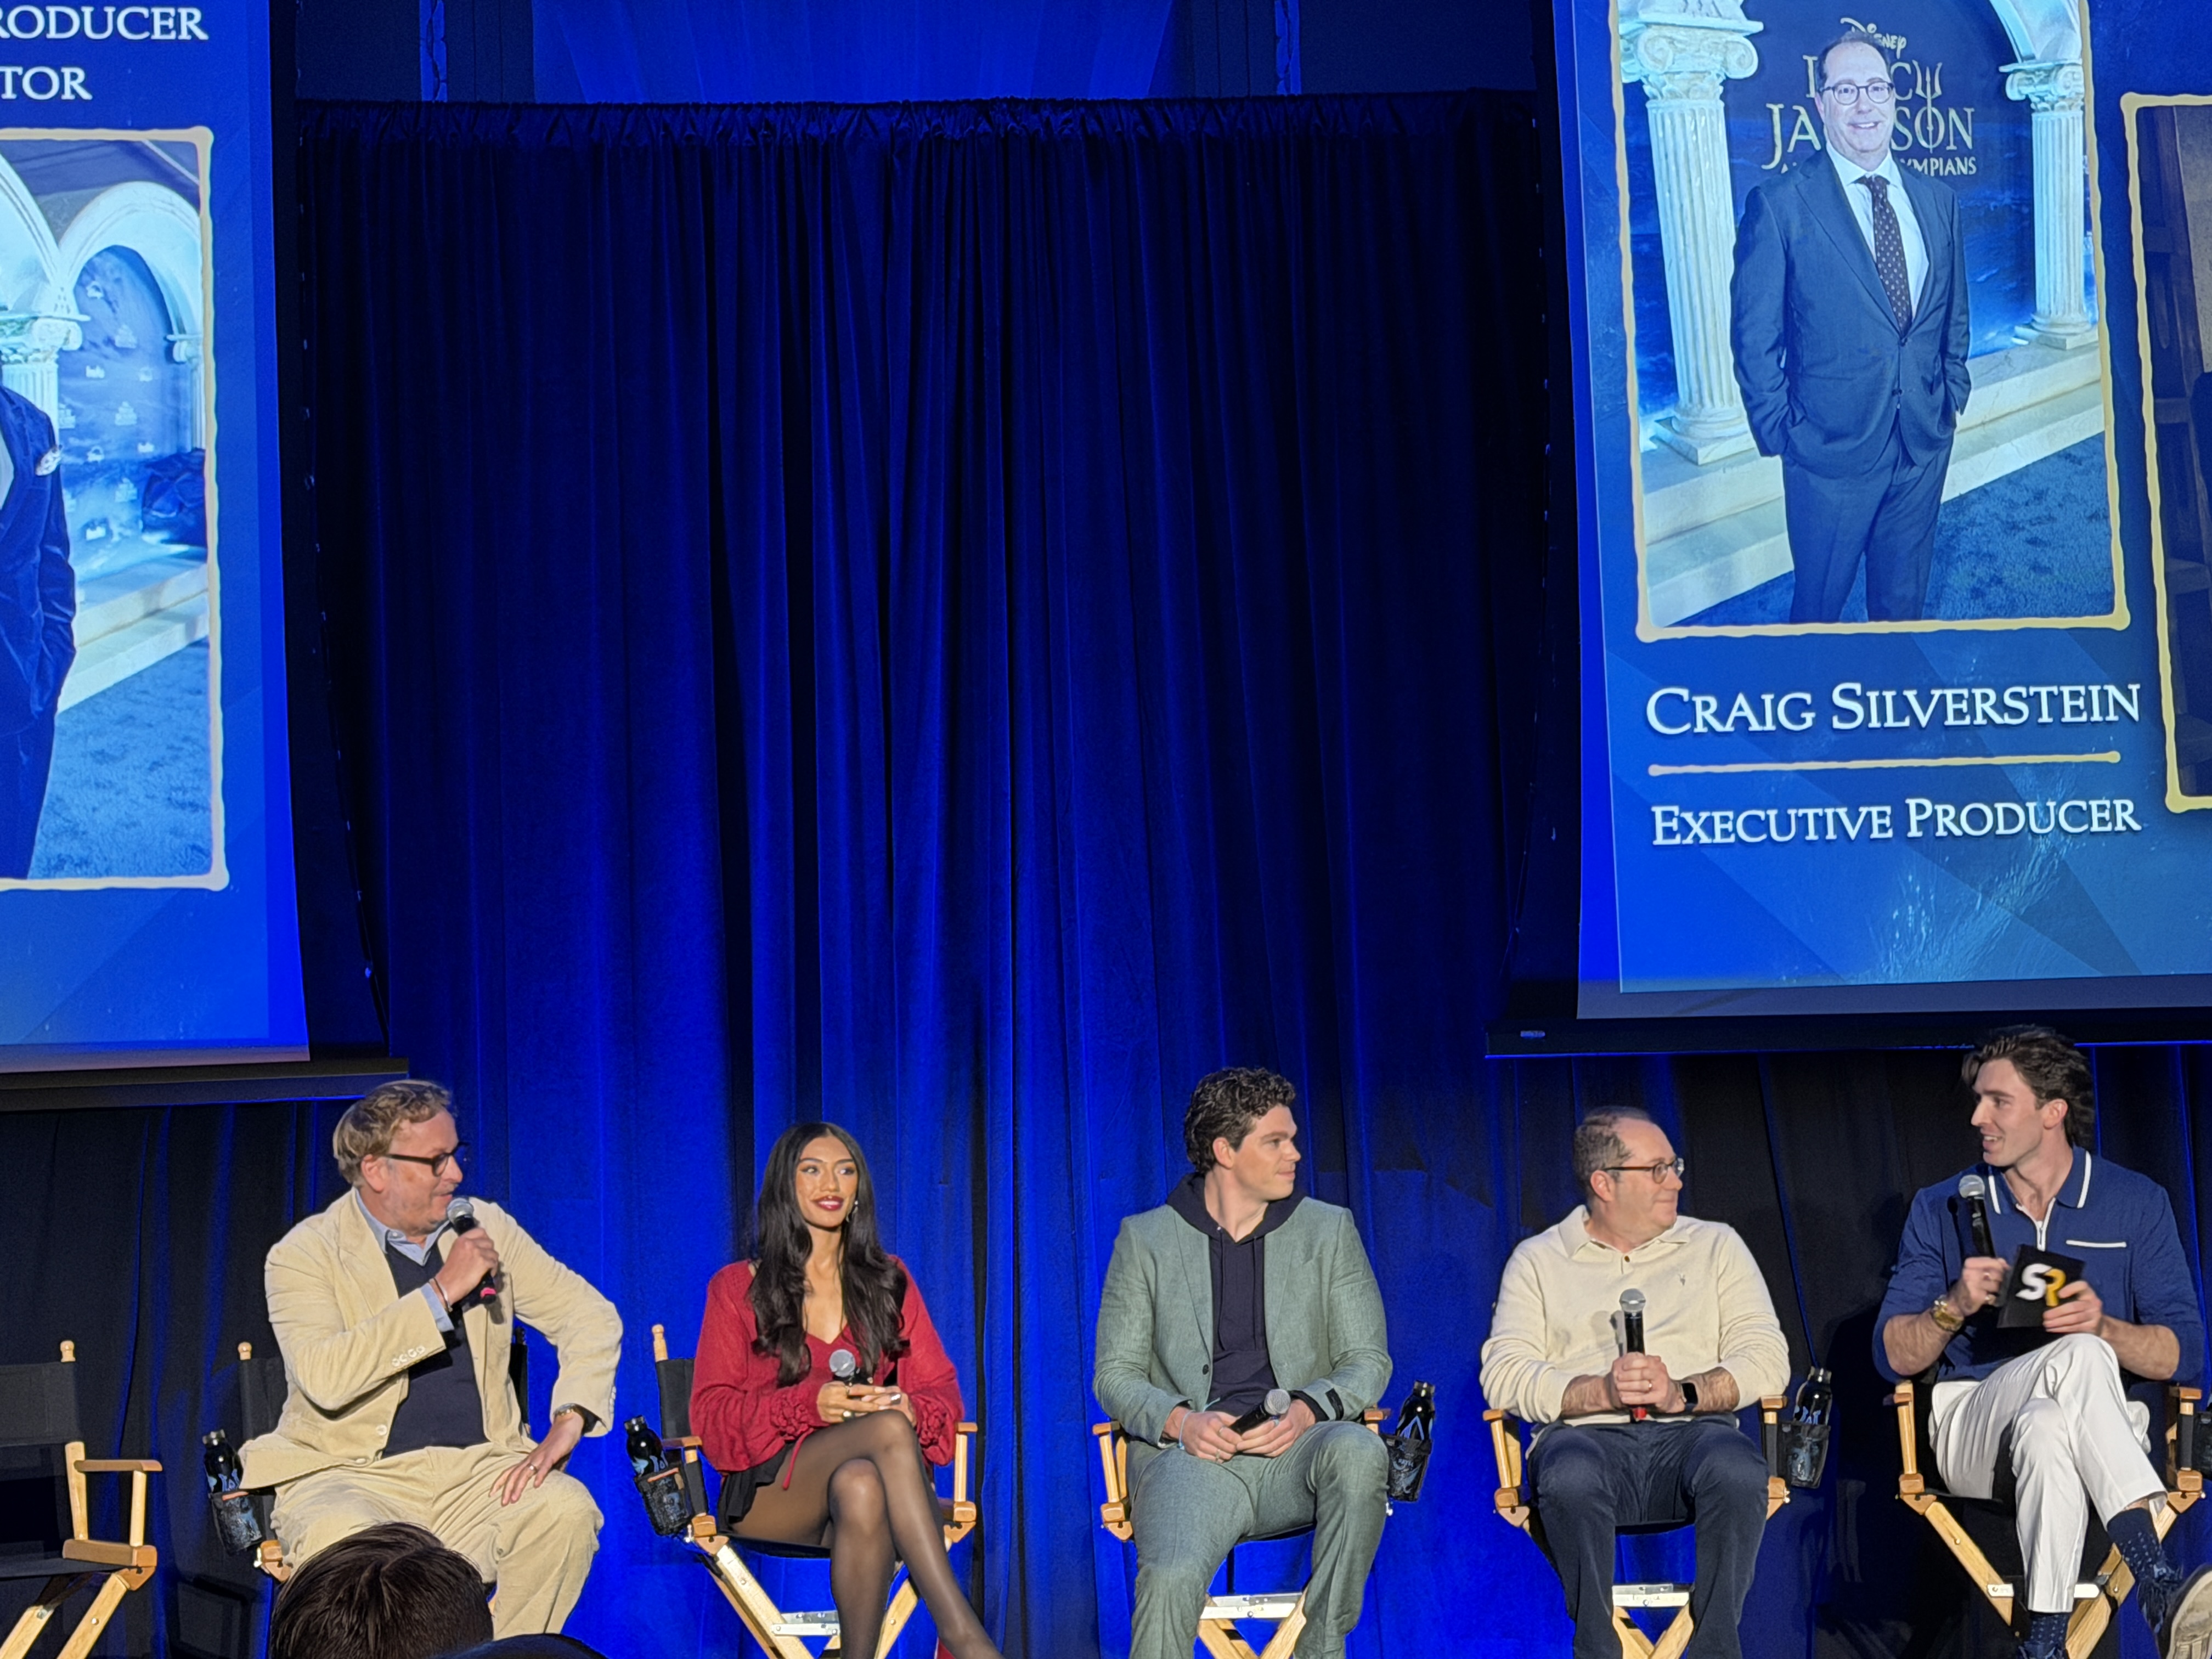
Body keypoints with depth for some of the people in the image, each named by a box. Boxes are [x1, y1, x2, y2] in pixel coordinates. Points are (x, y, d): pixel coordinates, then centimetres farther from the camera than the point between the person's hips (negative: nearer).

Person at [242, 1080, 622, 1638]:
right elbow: (325, 1378, -21)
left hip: (477, 1468, 3)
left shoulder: (485, 1227, 9)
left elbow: (590, 1316, 11)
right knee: (346, 1542, -36)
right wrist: (442, 1291, -19)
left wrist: (569, 1422, -7)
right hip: (351, 1478, -3)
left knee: (566, 1512, -26)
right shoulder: (303, 1255, -3)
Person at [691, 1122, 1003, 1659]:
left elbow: (941, 1390, 12)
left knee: (860, 1487, -40)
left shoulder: (889, 1281, 19)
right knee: (887, 1428, -36)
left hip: (872, 1478, 2)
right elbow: (712, 1414, 2)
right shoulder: (737, 1287, 11)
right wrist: (811, 1404, -15)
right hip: (772, 1486, -2)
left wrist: (914, 1410, -14)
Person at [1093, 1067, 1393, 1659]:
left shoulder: (1329, 1230, 13)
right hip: (1191, 1453, -1)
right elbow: (1115, 1372, 9)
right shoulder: (1146, 1239, 11)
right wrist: (1178, 1421, -12)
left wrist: (1306, 1410, -12)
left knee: (1358, 1452, -35)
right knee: (1171, 1579, -33)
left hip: (1297, 1452, 1)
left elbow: (1369, 1360, 9)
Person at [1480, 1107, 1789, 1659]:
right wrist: (1602, 1392, -15)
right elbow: (1504, 1375, 0)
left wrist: (1684, 1394, -13)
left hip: (1689, 1432, 1)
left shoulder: (1715, 1245, 17)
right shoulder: (1538, 1260, 14)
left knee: (1737, 1470, -35)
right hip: (1587, 1435, -1)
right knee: (1570, 1477, -37)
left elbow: (1767, 1359, 5)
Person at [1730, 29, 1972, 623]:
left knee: (1904, 601, 16)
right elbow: (1755, 337, -8)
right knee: (1819, 602, 9)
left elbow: (1954, 310, 16)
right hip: (1832, 445, -4)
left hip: (1925, 440, 4)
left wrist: (1953, 390, 8)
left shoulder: (1937, 199, 7)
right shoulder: (1780, 204, -10)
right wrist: (1779, 432, -9)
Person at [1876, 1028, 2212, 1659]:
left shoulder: (2137, 1204, 7)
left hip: (2102, 1430, 0)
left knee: (2047, 1431, -40)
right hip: (1971, 1430, 0)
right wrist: (1954, 1306, -14)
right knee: (2079, 1359, -36)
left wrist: (2103, 1327, -19)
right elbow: (1894, 1357, 7)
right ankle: (2160, 1591, -46)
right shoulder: (1942, 1209, 10)